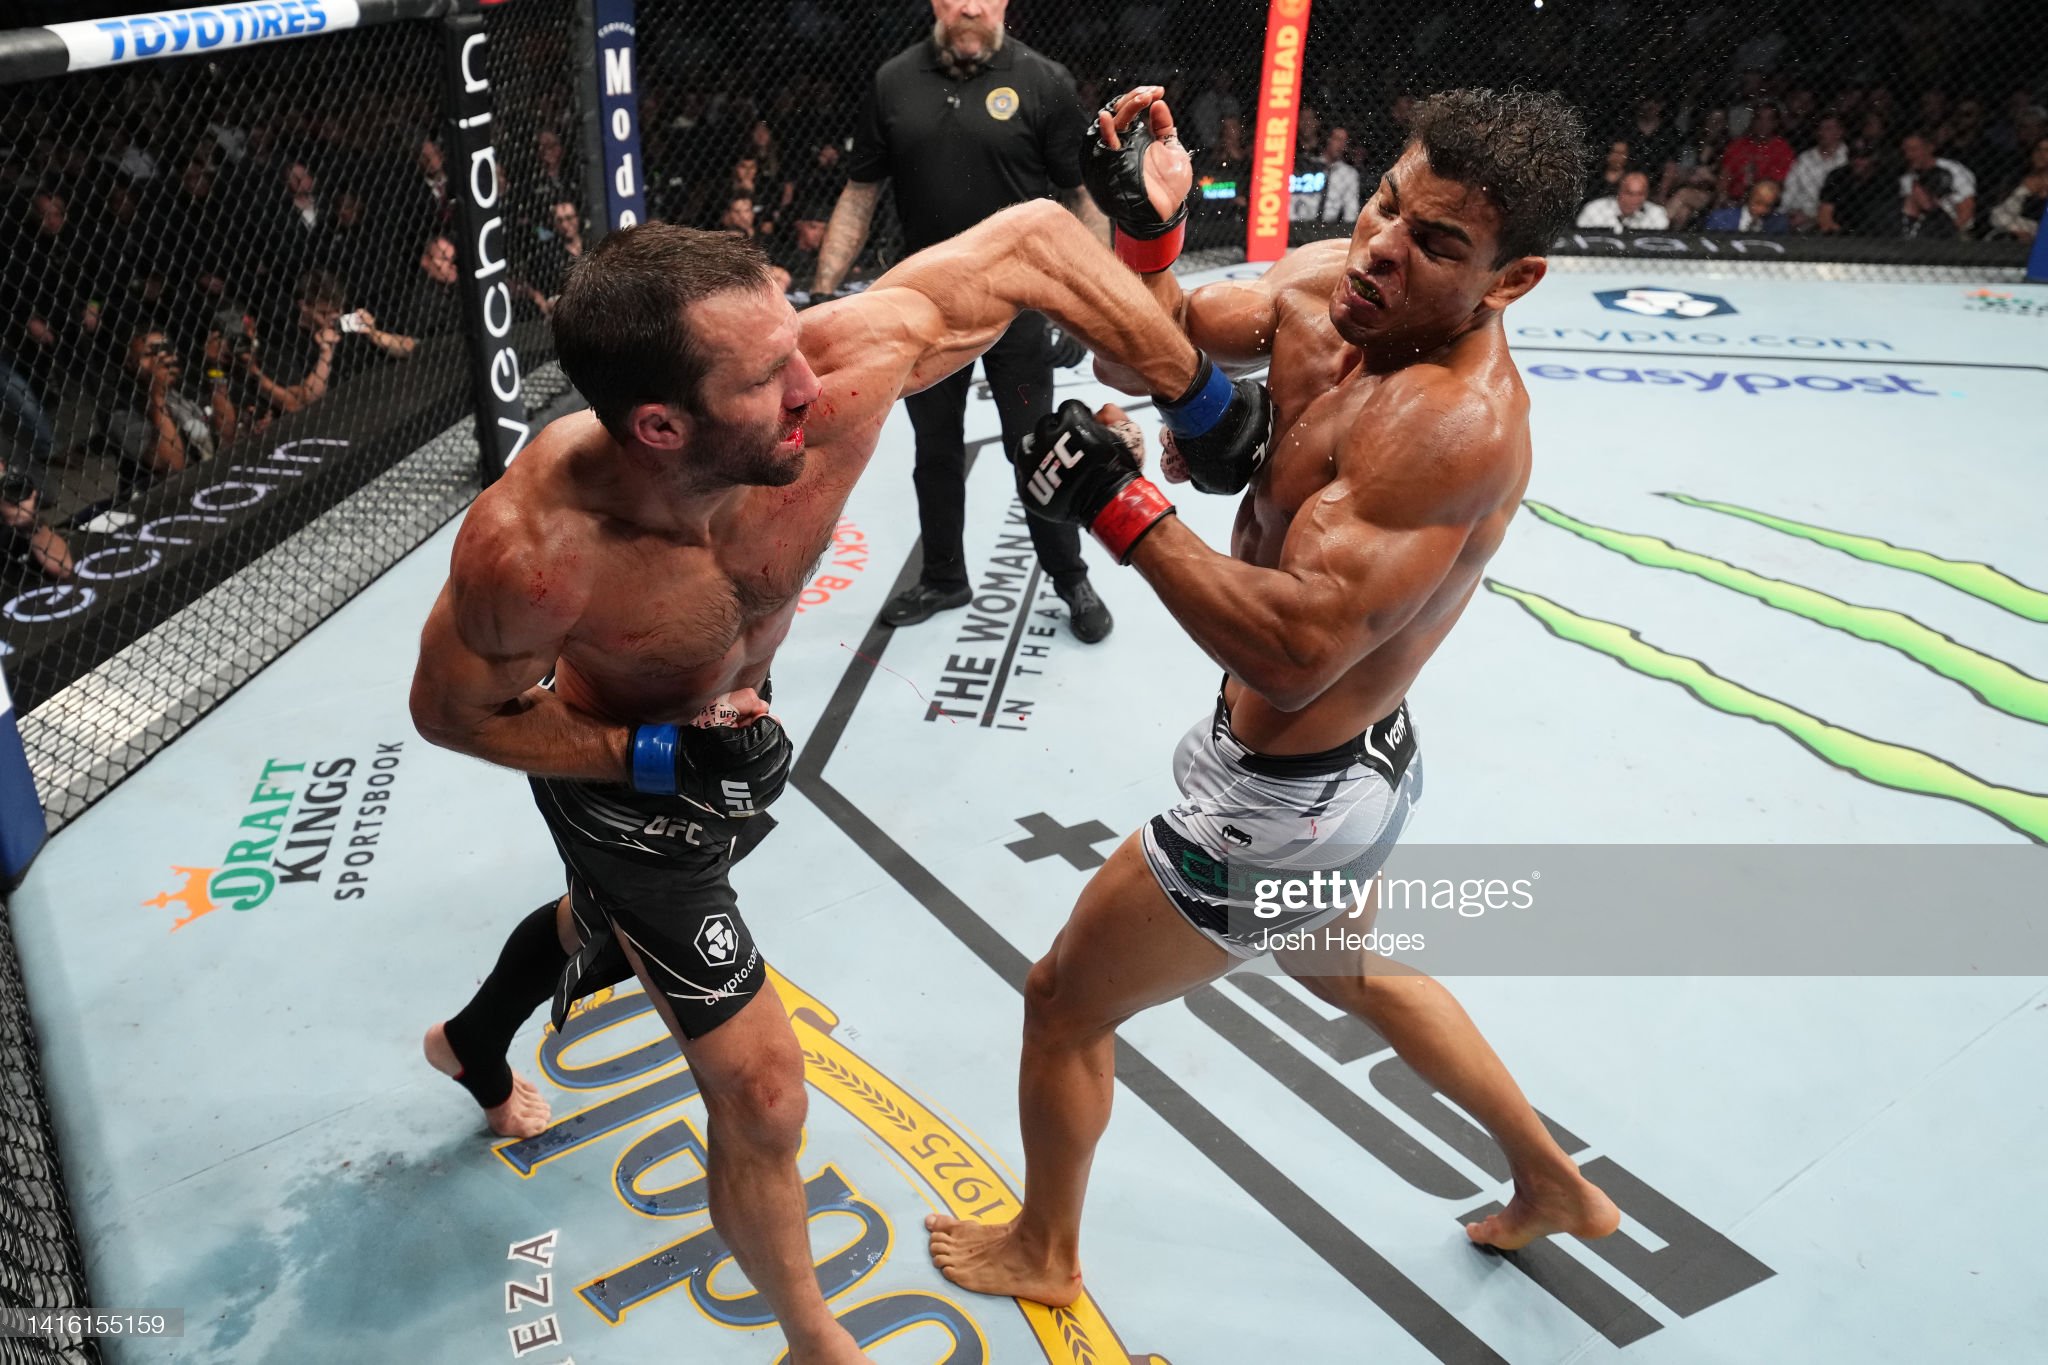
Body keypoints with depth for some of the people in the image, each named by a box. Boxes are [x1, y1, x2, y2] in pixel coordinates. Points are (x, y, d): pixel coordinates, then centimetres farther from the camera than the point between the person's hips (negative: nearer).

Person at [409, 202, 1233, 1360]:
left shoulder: (835, 374, -38)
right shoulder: (532, 551, -41)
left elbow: (1032, 242, -26)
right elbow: (453, 712, -20)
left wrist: (1204, 402, -23)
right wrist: (650, 756, -31)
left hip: (736, 729, 5)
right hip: (622, 773, -5)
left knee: (611, 924, 35)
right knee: (763, 1098, -2)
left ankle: (473, 1044, 71)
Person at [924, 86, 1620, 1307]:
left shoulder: (1451, 421, -31)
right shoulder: (1326, 287, -6)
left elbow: (1293, 650, -38)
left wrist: (1120, 505, -34)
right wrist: (1138, 222, -16)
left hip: (1283, 804, -9)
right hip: (1352, 761, 9)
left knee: (1065, 1002, 12)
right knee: (1352, 975, 35)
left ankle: (1043, 1254, 41)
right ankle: (1556, 1185, 53)